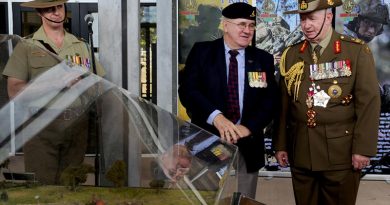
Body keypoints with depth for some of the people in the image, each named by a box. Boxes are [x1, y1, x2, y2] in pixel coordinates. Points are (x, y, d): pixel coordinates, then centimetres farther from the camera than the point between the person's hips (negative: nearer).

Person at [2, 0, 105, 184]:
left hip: (77, 127, 3)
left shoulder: (81, 46, 13)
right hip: (41, 129, -3)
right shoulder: (27, 47, 3)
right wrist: (54, 83, -15)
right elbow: (14, 91, -6)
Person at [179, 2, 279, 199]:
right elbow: (187, 89, -12)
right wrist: (216, 117, -28)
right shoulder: (201, 52, 0)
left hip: (247, 146, 2)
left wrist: (248, 127, -17)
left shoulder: (263, 59, 7)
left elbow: (270, 99, 0)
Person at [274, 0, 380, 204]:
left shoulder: (357, 51, -5)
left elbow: (369, 101, -7)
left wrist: (363, 148, -11)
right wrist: (280, 144, 6)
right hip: (300, 151, 3)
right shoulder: (291, 54, 7)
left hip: (341, 151, -3)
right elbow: (284, 103, 7)